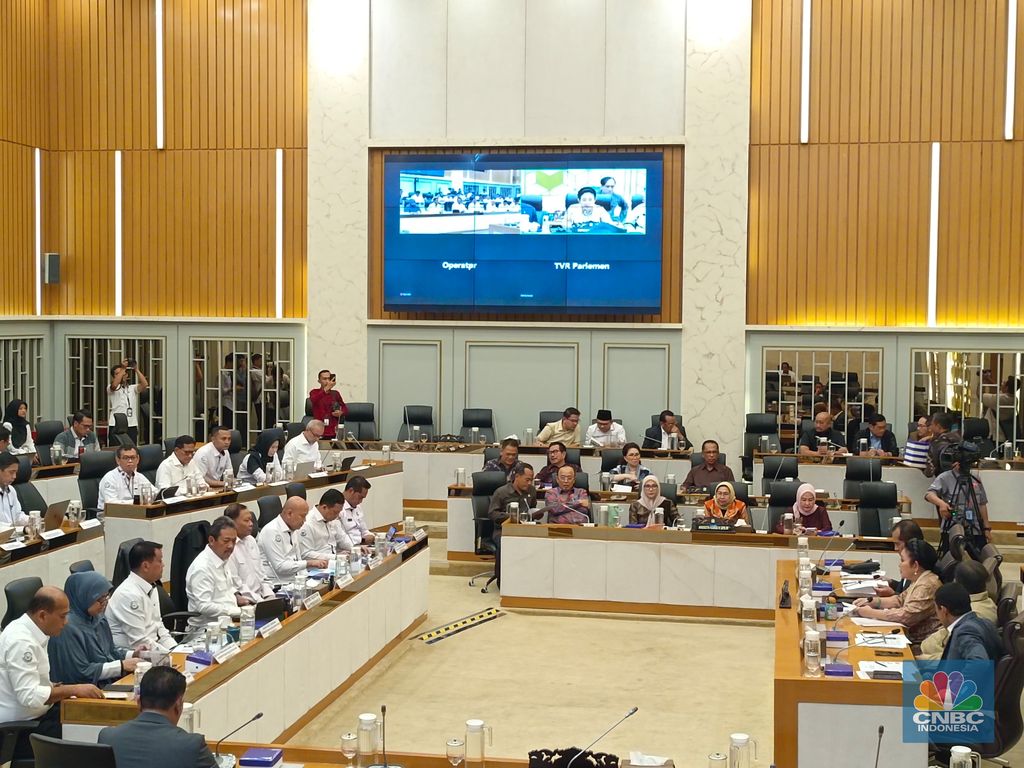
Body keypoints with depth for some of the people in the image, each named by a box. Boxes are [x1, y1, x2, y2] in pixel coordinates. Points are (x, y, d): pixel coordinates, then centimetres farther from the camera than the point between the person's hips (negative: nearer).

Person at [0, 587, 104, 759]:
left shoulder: (29, 631, 8)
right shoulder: (21, 642, -22)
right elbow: (29, 696, -28)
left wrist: (56, 688, 4)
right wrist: (72, 690, -21)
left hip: (36, 715, 10)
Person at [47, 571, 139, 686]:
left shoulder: (99, 618, 8)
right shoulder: (69, 627, -17)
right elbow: (81, 671, -17)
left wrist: (133, 654, 2)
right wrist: (121, 665, -17)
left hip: (111, 681, 8)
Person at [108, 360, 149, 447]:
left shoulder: (132, 388, 13)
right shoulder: (111, 389, 4)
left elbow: (145, 384, -5)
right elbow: (114, 385, -21)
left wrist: (136, 369, -6)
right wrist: (123, 368, -17)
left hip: (132, 426, 3)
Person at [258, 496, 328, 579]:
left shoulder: (292, 530, 14)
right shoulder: (272, 531, -14)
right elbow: (280, 566, -18)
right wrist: (309, 563, -18)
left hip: (291, 579, 8)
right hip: (275, 582, -8)